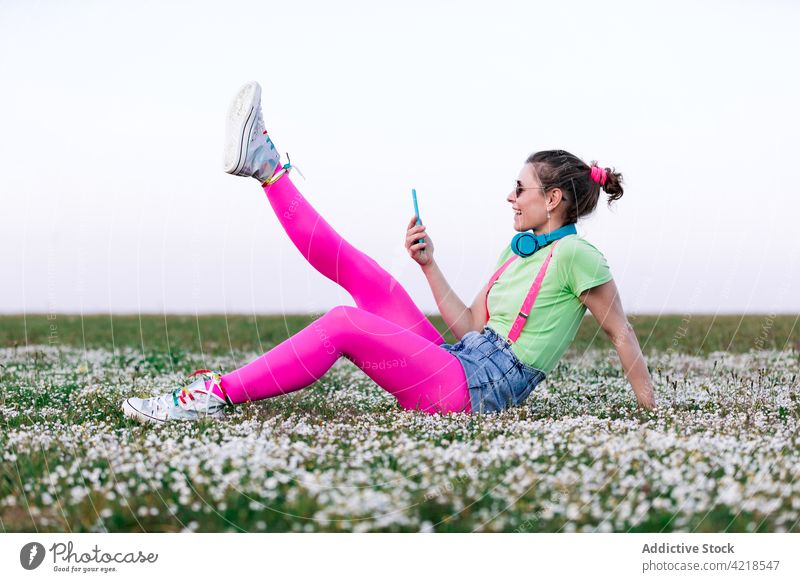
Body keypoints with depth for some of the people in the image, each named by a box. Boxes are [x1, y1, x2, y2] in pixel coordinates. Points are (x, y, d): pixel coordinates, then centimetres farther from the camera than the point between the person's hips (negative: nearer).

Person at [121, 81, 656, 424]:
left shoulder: (575, 255, -5)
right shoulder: (517, 250, 21)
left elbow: (623, 336, -3)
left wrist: (652, 412, -4)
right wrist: (430, 264, 12)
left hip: (479, 389, -8)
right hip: (456, 364, 8)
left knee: (343, 322, -24)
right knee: (358, 271, 1)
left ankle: (215, 396, -24)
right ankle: (265, 166, 7)